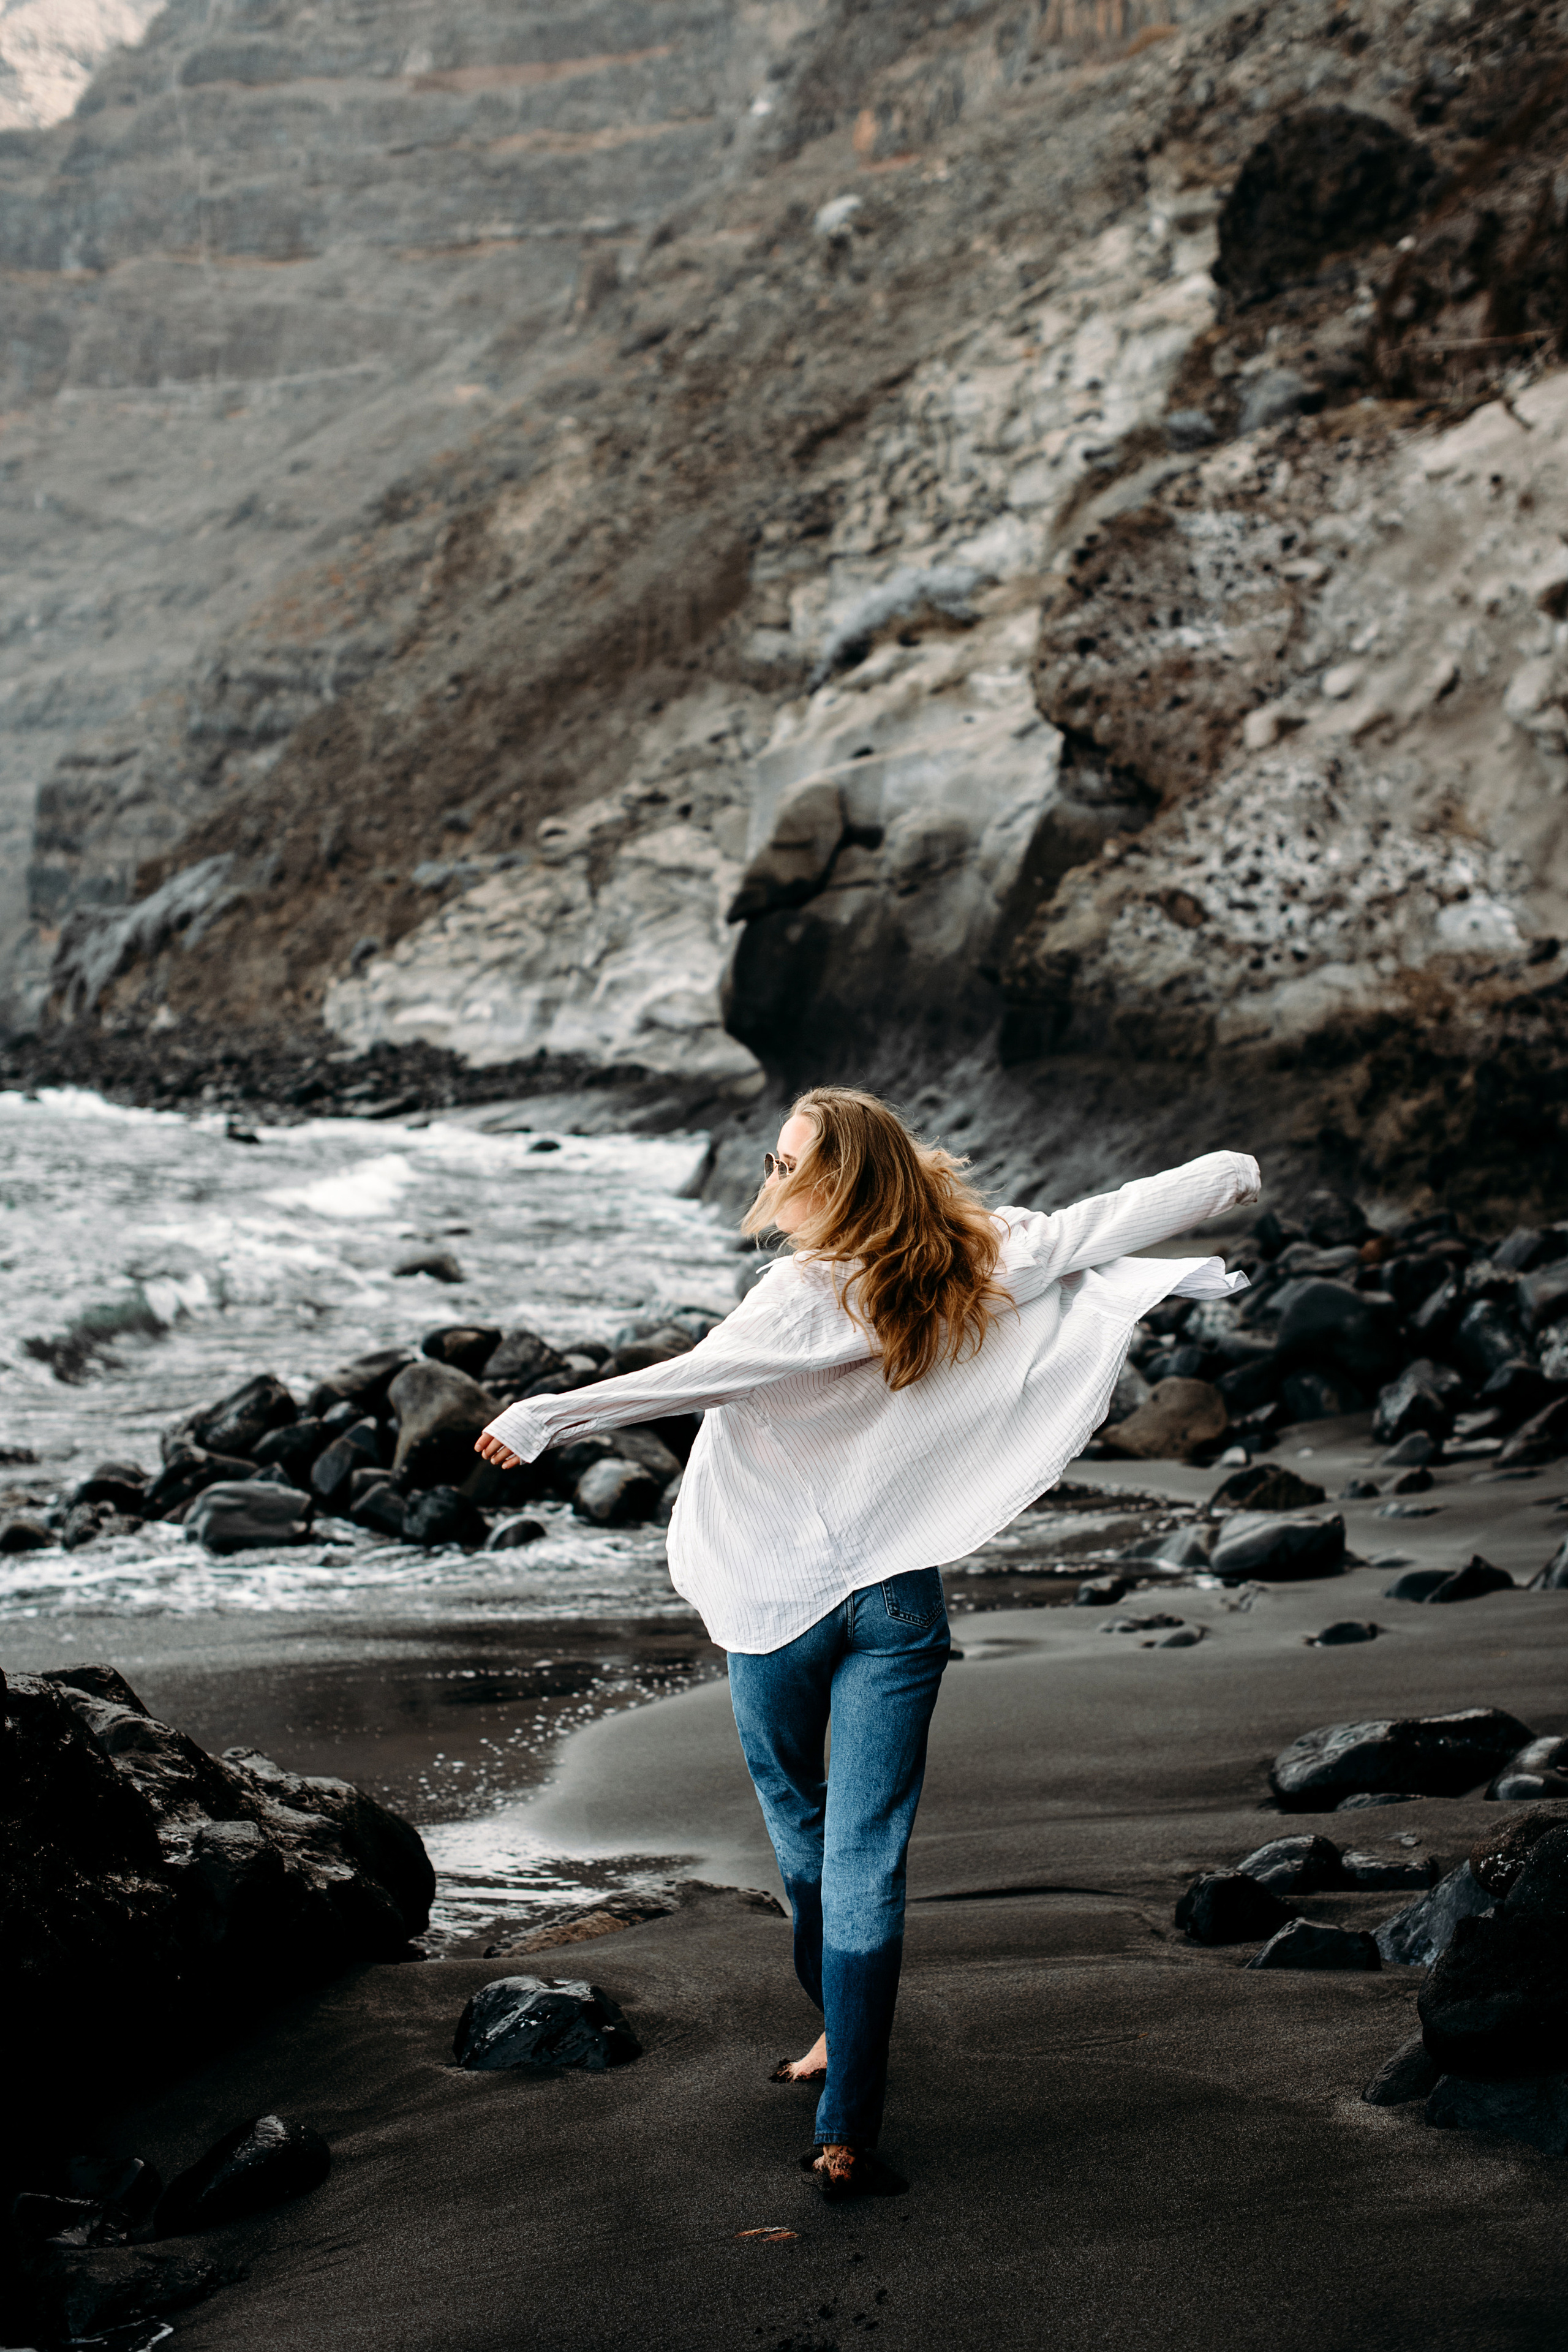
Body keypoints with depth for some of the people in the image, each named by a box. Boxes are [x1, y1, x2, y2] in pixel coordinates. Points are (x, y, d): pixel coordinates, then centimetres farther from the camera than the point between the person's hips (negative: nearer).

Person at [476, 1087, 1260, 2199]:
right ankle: (847, 2133, -4)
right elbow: (1111, 1221, 6)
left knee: (800, 1824, 21)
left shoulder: (812, 1297, -16)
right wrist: (1237, 1173, 18)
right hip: (900, 1601, 3)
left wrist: (549, 1417, -25)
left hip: (777, 1597, -3)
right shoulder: (984, 1262, -2)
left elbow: (696, 1378, -26)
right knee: (866, 1858, 0)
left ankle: (842, 2029, 36)